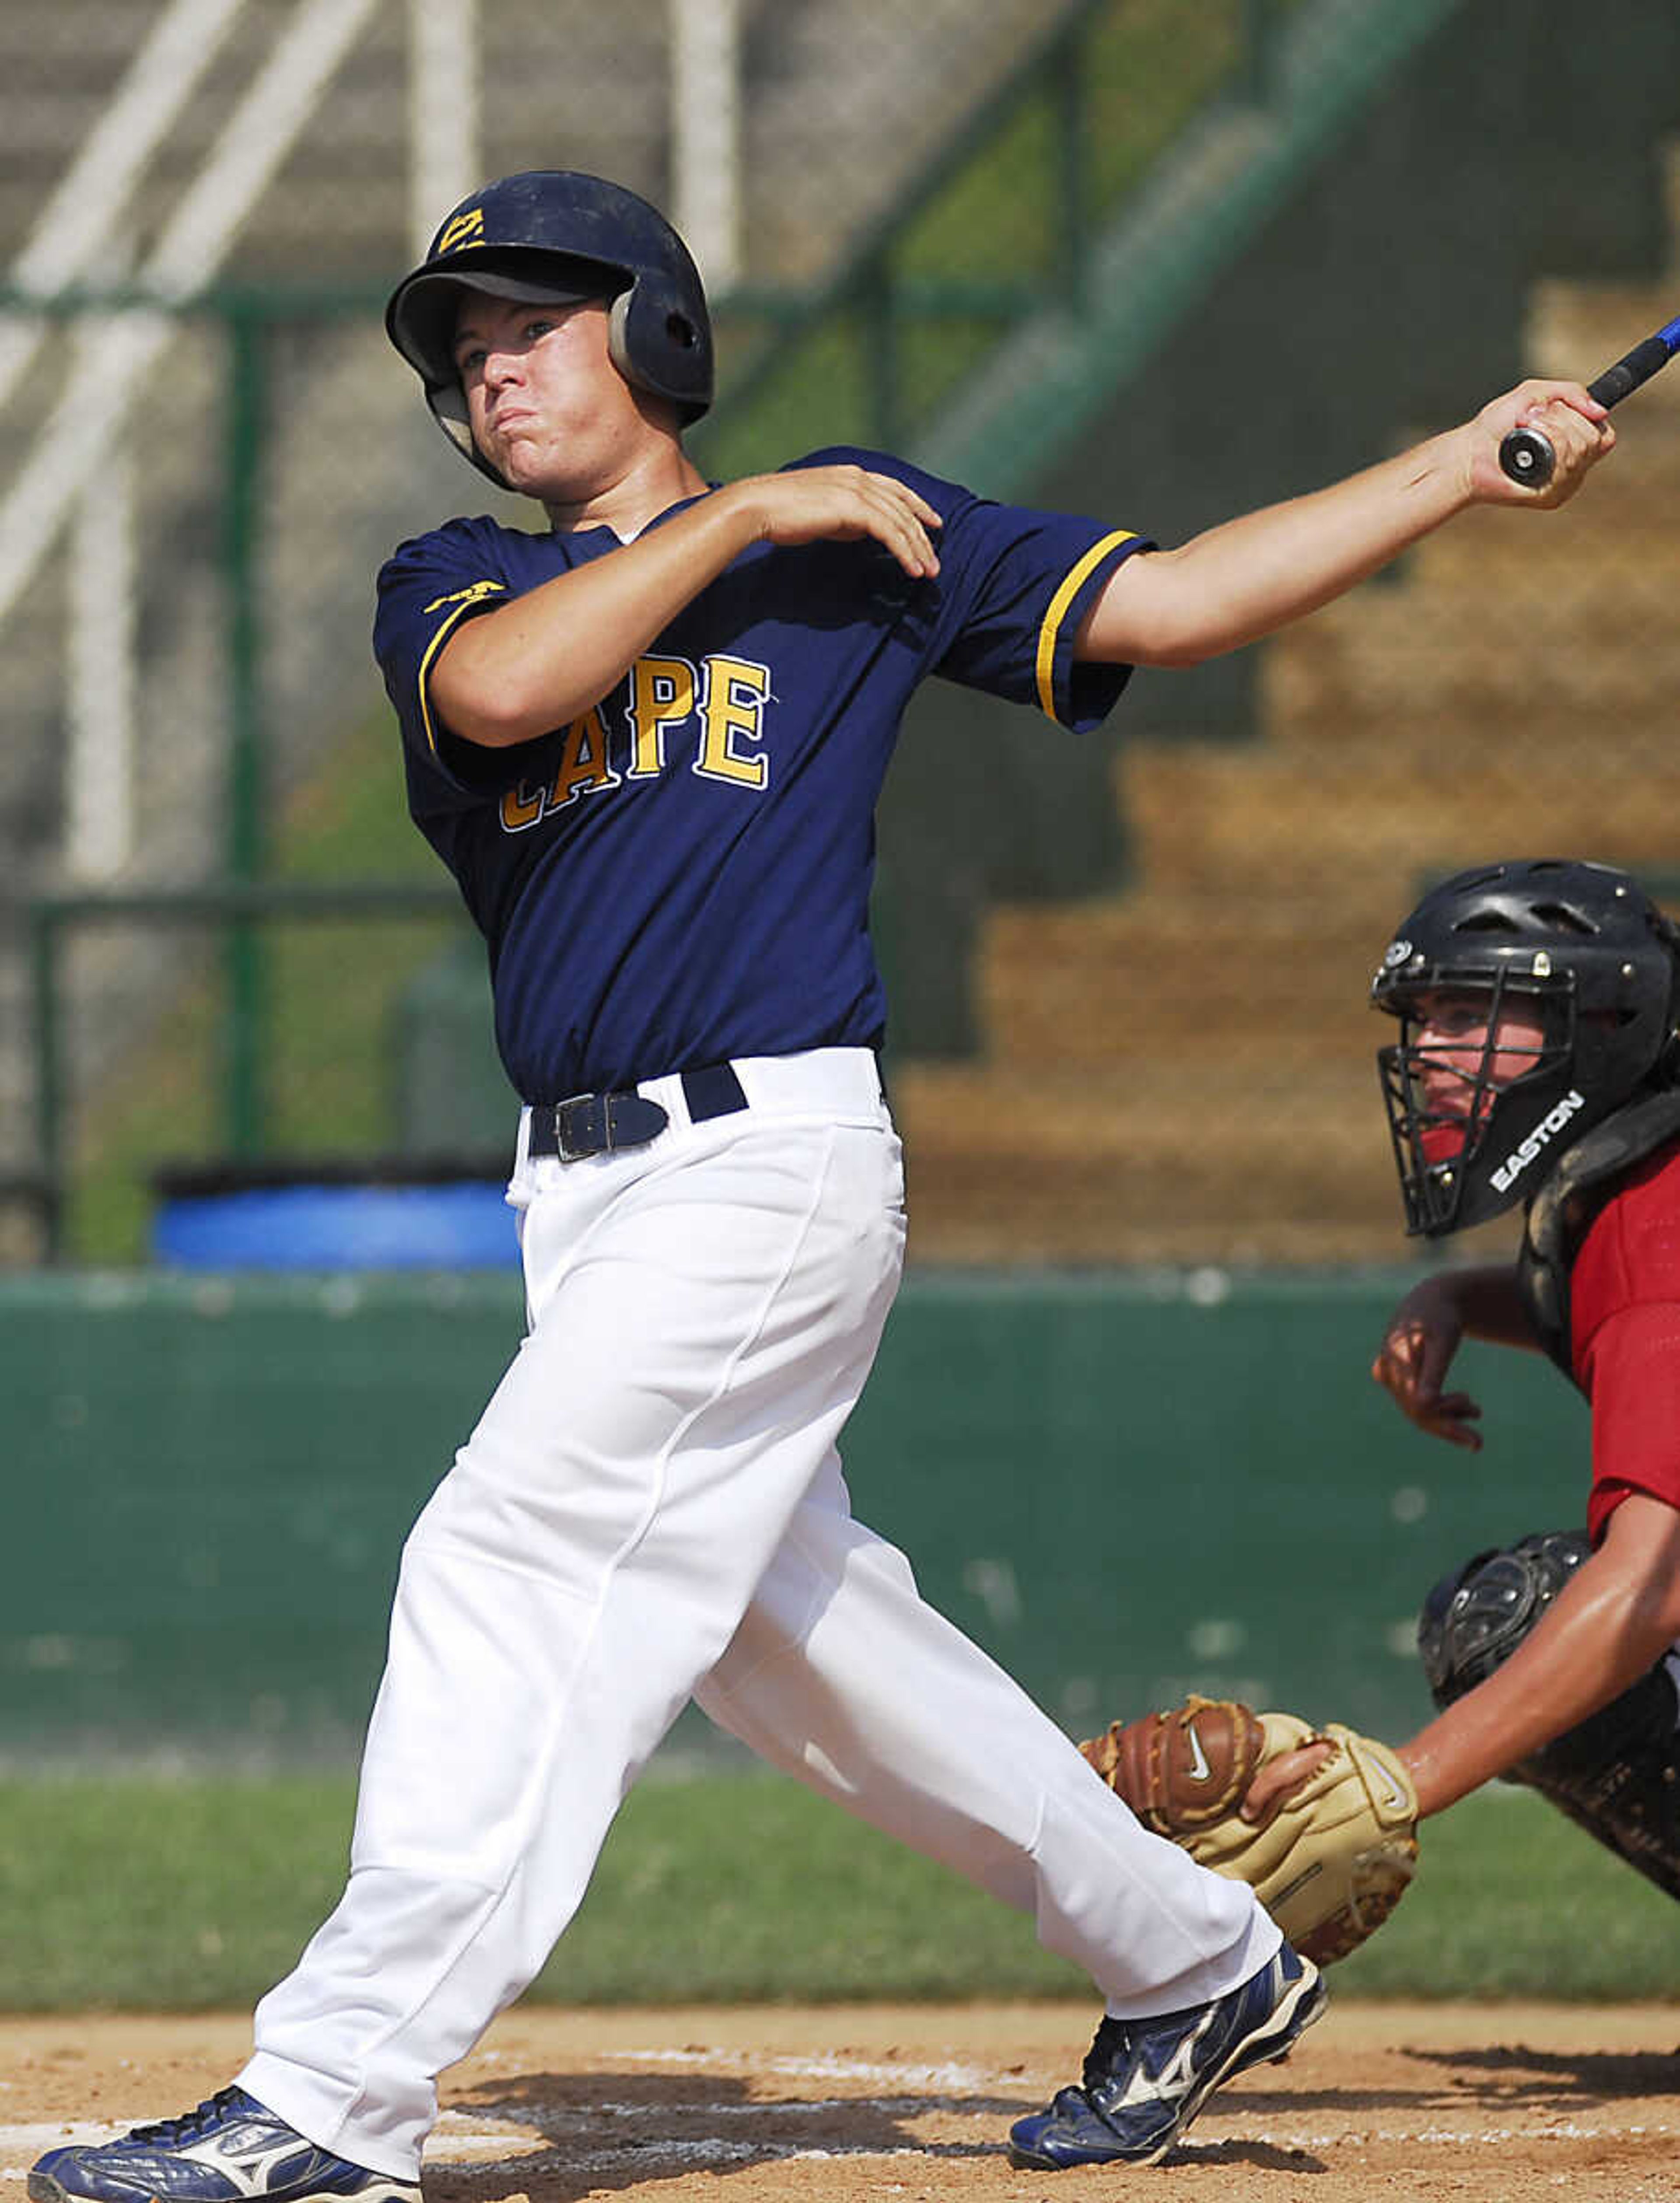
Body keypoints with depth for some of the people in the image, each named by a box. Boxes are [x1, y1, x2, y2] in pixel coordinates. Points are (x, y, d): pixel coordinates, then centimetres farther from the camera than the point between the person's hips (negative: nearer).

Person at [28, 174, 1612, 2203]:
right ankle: (1193, 1967, 29)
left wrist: (1465, 468, 0)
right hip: (584, 1190, 6)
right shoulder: (455, 588, 15)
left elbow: (1170, 600, 5)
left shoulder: (872, 540, 8)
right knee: (792, 1635, 12)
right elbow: (495, 688, -9)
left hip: (771, 1163, -6)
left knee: (508, 1564, -15)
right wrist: (737, 518, -9)